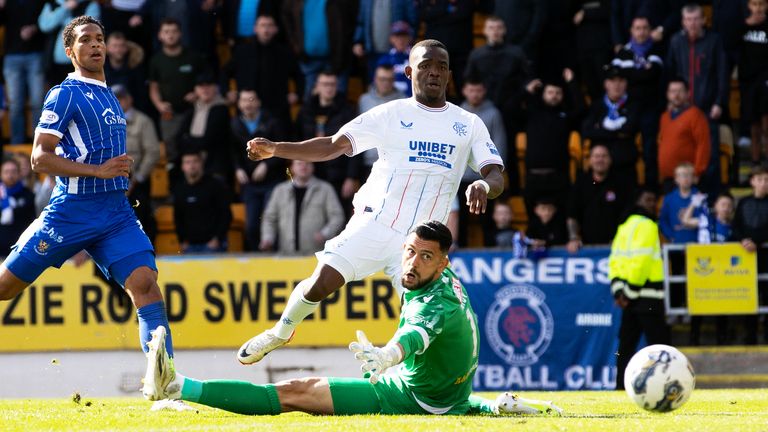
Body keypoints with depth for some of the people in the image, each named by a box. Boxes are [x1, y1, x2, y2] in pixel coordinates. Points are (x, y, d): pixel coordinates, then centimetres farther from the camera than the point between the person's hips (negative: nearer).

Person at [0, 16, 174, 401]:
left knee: (144, 281, -15)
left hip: (116, 213, 5)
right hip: (71, 211, -5)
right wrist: (99, 170, -19)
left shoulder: (109, 97, 18)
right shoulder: (65, 95, -5)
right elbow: (40, 158, -12)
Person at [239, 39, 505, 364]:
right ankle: (280, 333, 16)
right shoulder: (391, 115, 4)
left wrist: (484, 185, -25)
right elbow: (333, 146, -1)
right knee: (321, 282, -11)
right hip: (373, 224, -1)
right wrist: (275, 149, -13)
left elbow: (496, 176, 1)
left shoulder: (469, 124, 9)